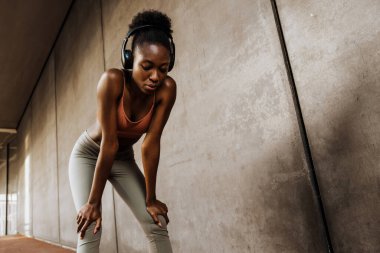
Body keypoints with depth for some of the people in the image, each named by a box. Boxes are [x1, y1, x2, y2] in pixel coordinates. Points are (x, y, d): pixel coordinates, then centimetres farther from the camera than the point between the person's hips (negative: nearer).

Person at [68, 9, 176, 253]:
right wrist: (93, 201, -27)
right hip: (88, 154, -3)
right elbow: (109, 142, -33)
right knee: (90, 228, -15)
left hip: (123, 159, 3)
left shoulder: (167, 88, -25)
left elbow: (151, 144, -22)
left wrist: (151, 199, -18)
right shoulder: (112, 80, -33)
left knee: (157, 224, -6)